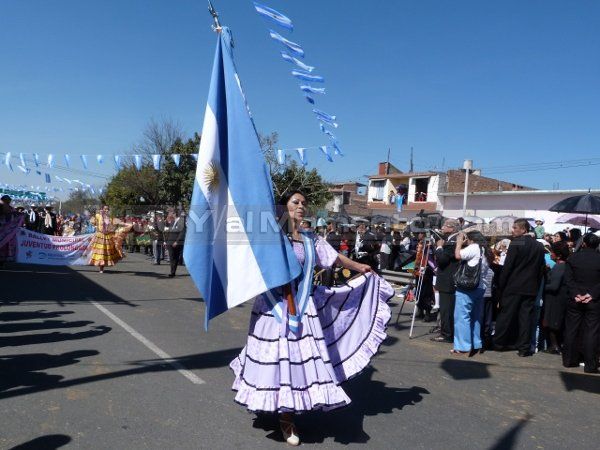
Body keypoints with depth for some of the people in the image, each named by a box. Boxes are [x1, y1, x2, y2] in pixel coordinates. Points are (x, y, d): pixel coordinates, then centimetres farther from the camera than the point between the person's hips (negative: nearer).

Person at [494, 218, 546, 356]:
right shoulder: (539, 246, 5)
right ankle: (524, 347, 9)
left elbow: (507, 266, -12)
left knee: (506, 314, 5)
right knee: (526, 316, 7)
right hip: (531, 288, 5)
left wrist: (501, 284, -5)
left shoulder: (516, 243, -12)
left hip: (513, 286, -4)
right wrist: (536, 285, 16)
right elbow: (541, 268, 9)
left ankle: (499, 342, 14)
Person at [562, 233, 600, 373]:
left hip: (575, 300, 1)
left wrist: (575, 294, -8)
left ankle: (569, 360, 17)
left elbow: (568, 278, -6)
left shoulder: (573, 257, -1)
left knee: (571, 330, 10)